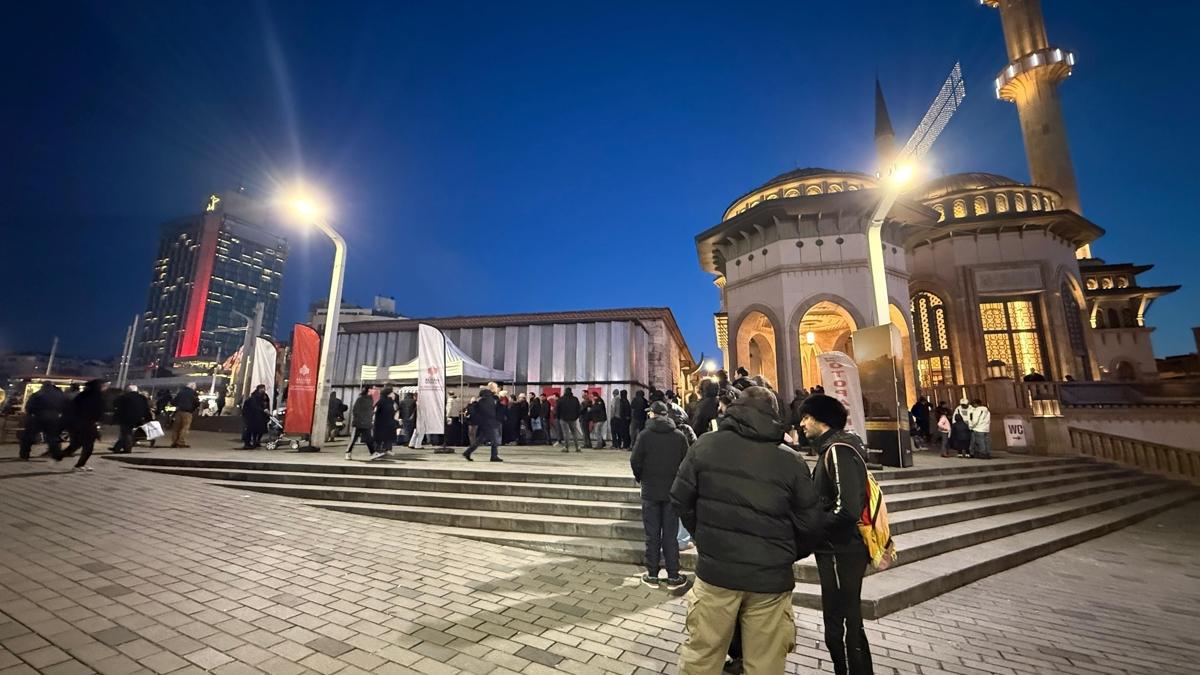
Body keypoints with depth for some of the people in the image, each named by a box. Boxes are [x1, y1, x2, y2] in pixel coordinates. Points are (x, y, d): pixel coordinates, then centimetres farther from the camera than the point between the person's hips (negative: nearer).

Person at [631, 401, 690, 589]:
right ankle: (673, 577, 16)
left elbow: (635, 461, -11)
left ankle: (652, 575, 18)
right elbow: (686, 462, -3)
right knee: (670, 535, 10)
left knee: (652, 535, 10)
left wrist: (640, 478, 7)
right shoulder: (679, 437, -5)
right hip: (672, 491, 1)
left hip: (650, 491, -1)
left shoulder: (645, 436, -11)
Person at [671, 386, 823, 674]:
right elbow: (809, 523, 1)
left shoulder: (706, 445, -4)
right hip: (771, 577, 1)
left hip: (716, 569, 0)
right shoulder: (791, 460, -3)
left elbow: (680, 498, 0)